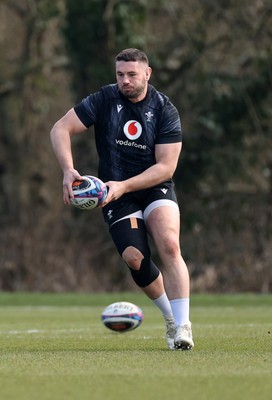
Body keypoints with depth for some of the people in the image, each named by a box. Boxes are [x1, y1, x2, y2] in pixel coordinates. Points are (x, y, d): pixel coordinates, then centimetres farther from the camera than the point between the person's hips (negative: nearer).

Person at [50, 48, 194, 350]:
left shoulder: (165, 110, -8)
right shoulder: (104, 100, -6)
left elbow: (166, 167, -12)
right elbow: (60, 129, -7)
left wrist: (124, 185, -23)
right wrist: (68, 170, -23)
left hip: (155, 188, -1)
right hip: (115, 193, 1)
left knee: (169, 245, -25)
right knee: (135, 258, -18)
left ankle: (182, 326, -22)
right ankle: (171, 317, 5)